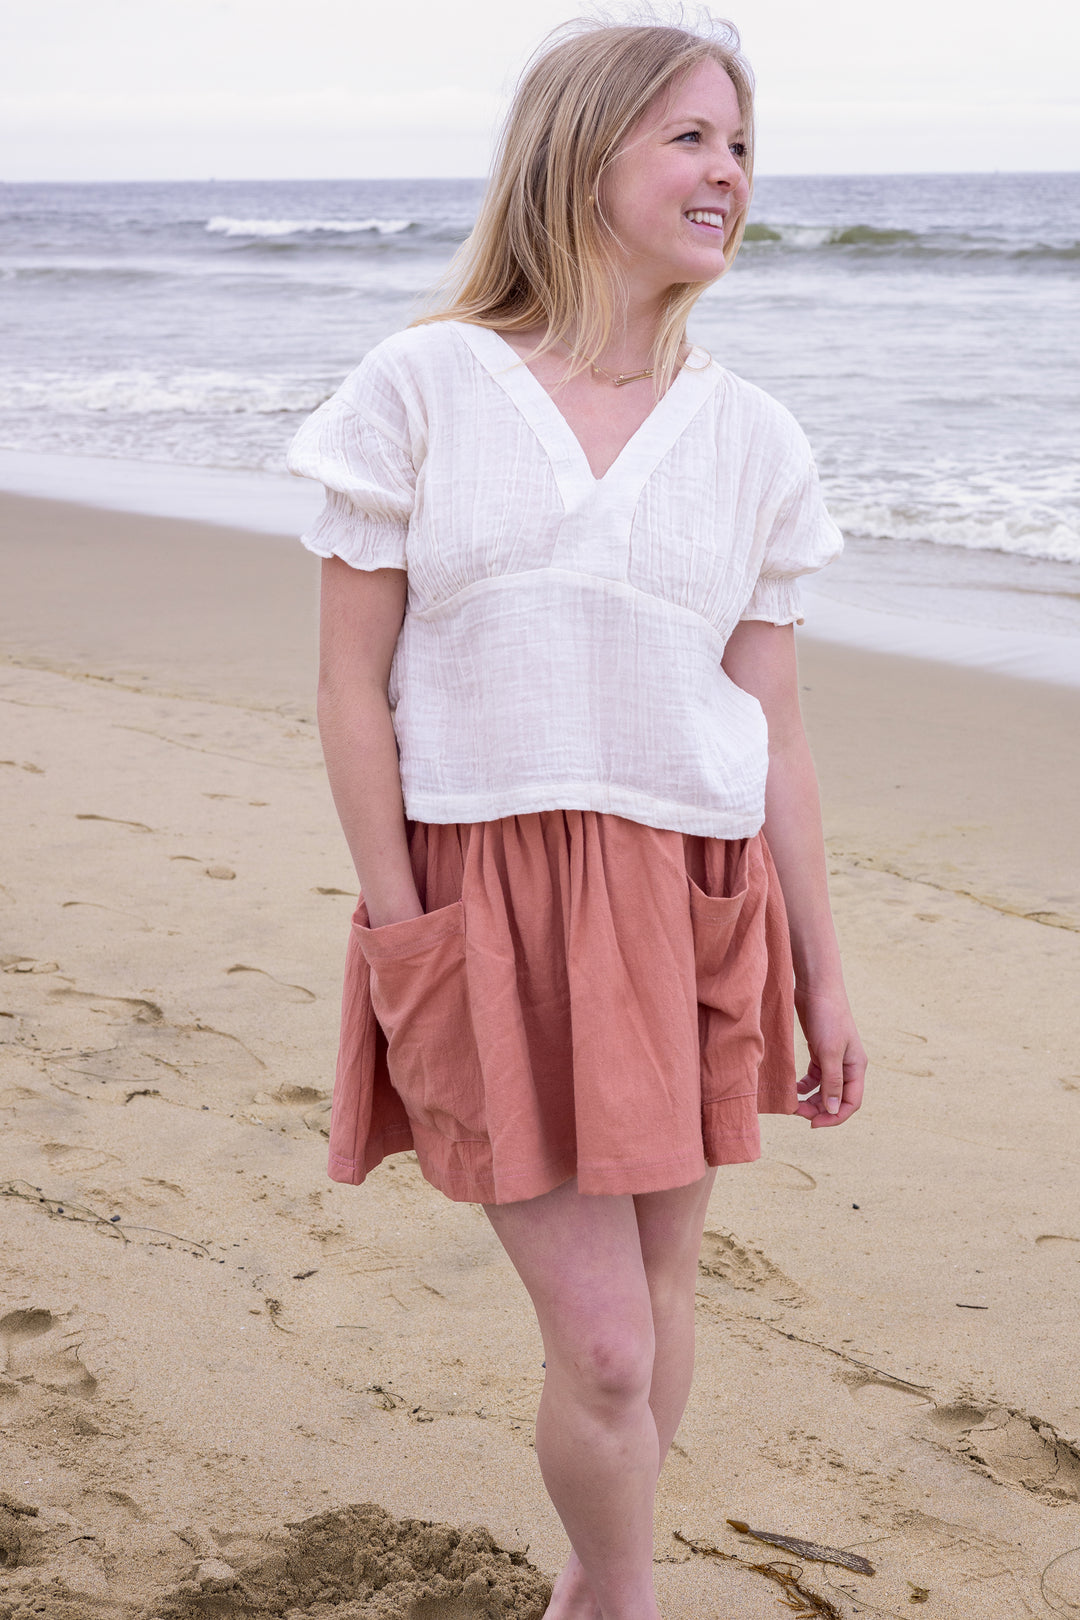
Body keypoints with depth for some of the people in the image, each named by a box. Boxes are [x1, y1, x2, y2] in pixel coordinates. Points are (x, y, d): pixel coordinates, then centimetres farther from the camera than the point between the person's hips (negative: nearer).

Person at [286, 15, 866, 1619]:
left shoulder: (750, 435, 6)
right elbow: (352, 687, -2)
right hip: (494, 901, -3)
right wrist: (402, 929, -7)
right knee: (603, 1344, -4)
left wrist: (821, 976, 9)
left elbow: (774, 734, 8)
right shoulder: (421, 387, -3)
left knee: (660, 1292, 12)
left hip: (692, 904, 4)